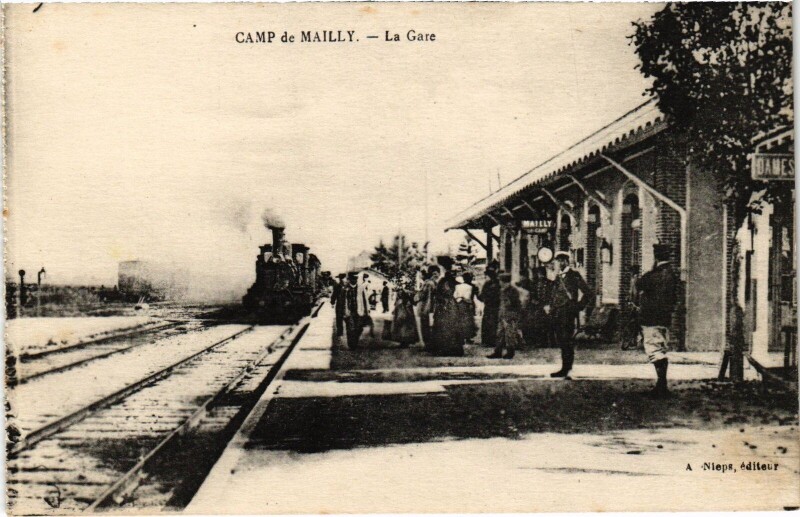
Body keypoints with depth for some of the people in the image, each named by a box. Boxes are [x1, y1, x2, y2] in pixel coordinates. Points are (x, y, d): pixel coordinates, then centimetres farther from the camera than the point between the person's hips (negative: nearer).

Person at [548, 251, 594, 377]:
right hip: (557, 313, 7)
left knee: (567, 342, -5)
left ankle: (566, 369, -2)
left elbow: (589, 294, -6)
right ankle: (565, 368, 15)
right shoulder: (558, 276, 16)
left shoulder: (574, 275, -5)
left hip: (568, 314, -7)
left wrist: (578, 307, -8)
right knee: (561, 342, 8)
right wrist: (550, 306, 10)